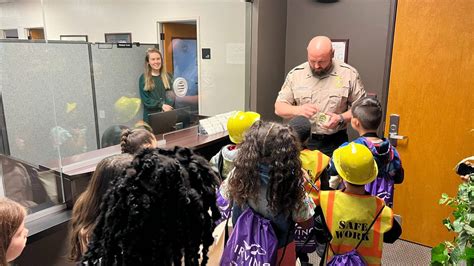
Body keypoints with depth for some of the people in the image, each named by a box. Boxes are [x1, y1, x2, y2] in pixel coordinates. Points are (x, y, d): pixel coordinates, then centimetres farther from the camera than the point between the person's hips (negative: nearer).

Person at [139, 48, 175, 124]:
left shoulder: (168, 76, 10)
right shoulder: (143, 78, 3)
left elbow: (174, 94, 5)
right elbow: (145, 100, -4)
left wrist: (168, 107, -15)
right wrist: (161, 105, -17)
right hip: (151, 117, -1)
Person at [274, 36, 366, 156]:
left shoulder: (349, 74, -4)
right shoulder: (295, 74, -1)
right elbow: (279, 108, 1)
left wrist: (341, 118, -17)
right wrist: (298, 110, -18)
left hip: (335, 143, 0)